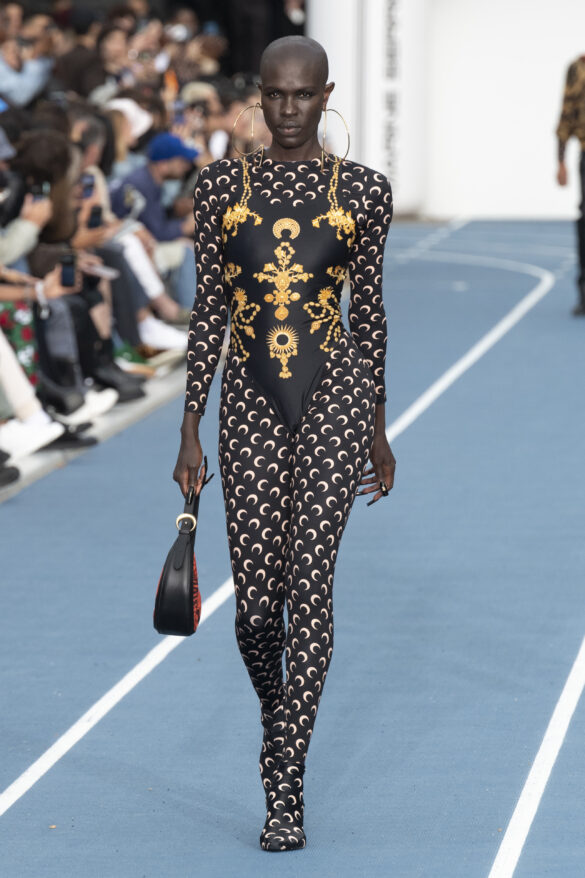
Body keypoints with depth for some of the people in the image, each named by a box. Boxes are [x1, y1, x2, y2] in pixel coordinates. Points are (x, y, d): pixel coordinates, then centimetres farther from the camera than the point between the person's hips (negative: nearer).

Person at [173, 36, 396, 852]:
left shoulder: (362, 190, 2)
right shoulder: (221, 186, 4)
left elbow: (369, 309, 8)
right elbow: (208, 309, 5)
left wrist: (378, 431, 11)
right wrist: (190, 430, 2)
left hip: (334, 393, -2)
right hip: (250, 401, 2)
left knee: (310, 580, -10)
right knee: (255, 595, 3)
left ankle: (284, 788, -6)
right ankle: (276, 710, 37)